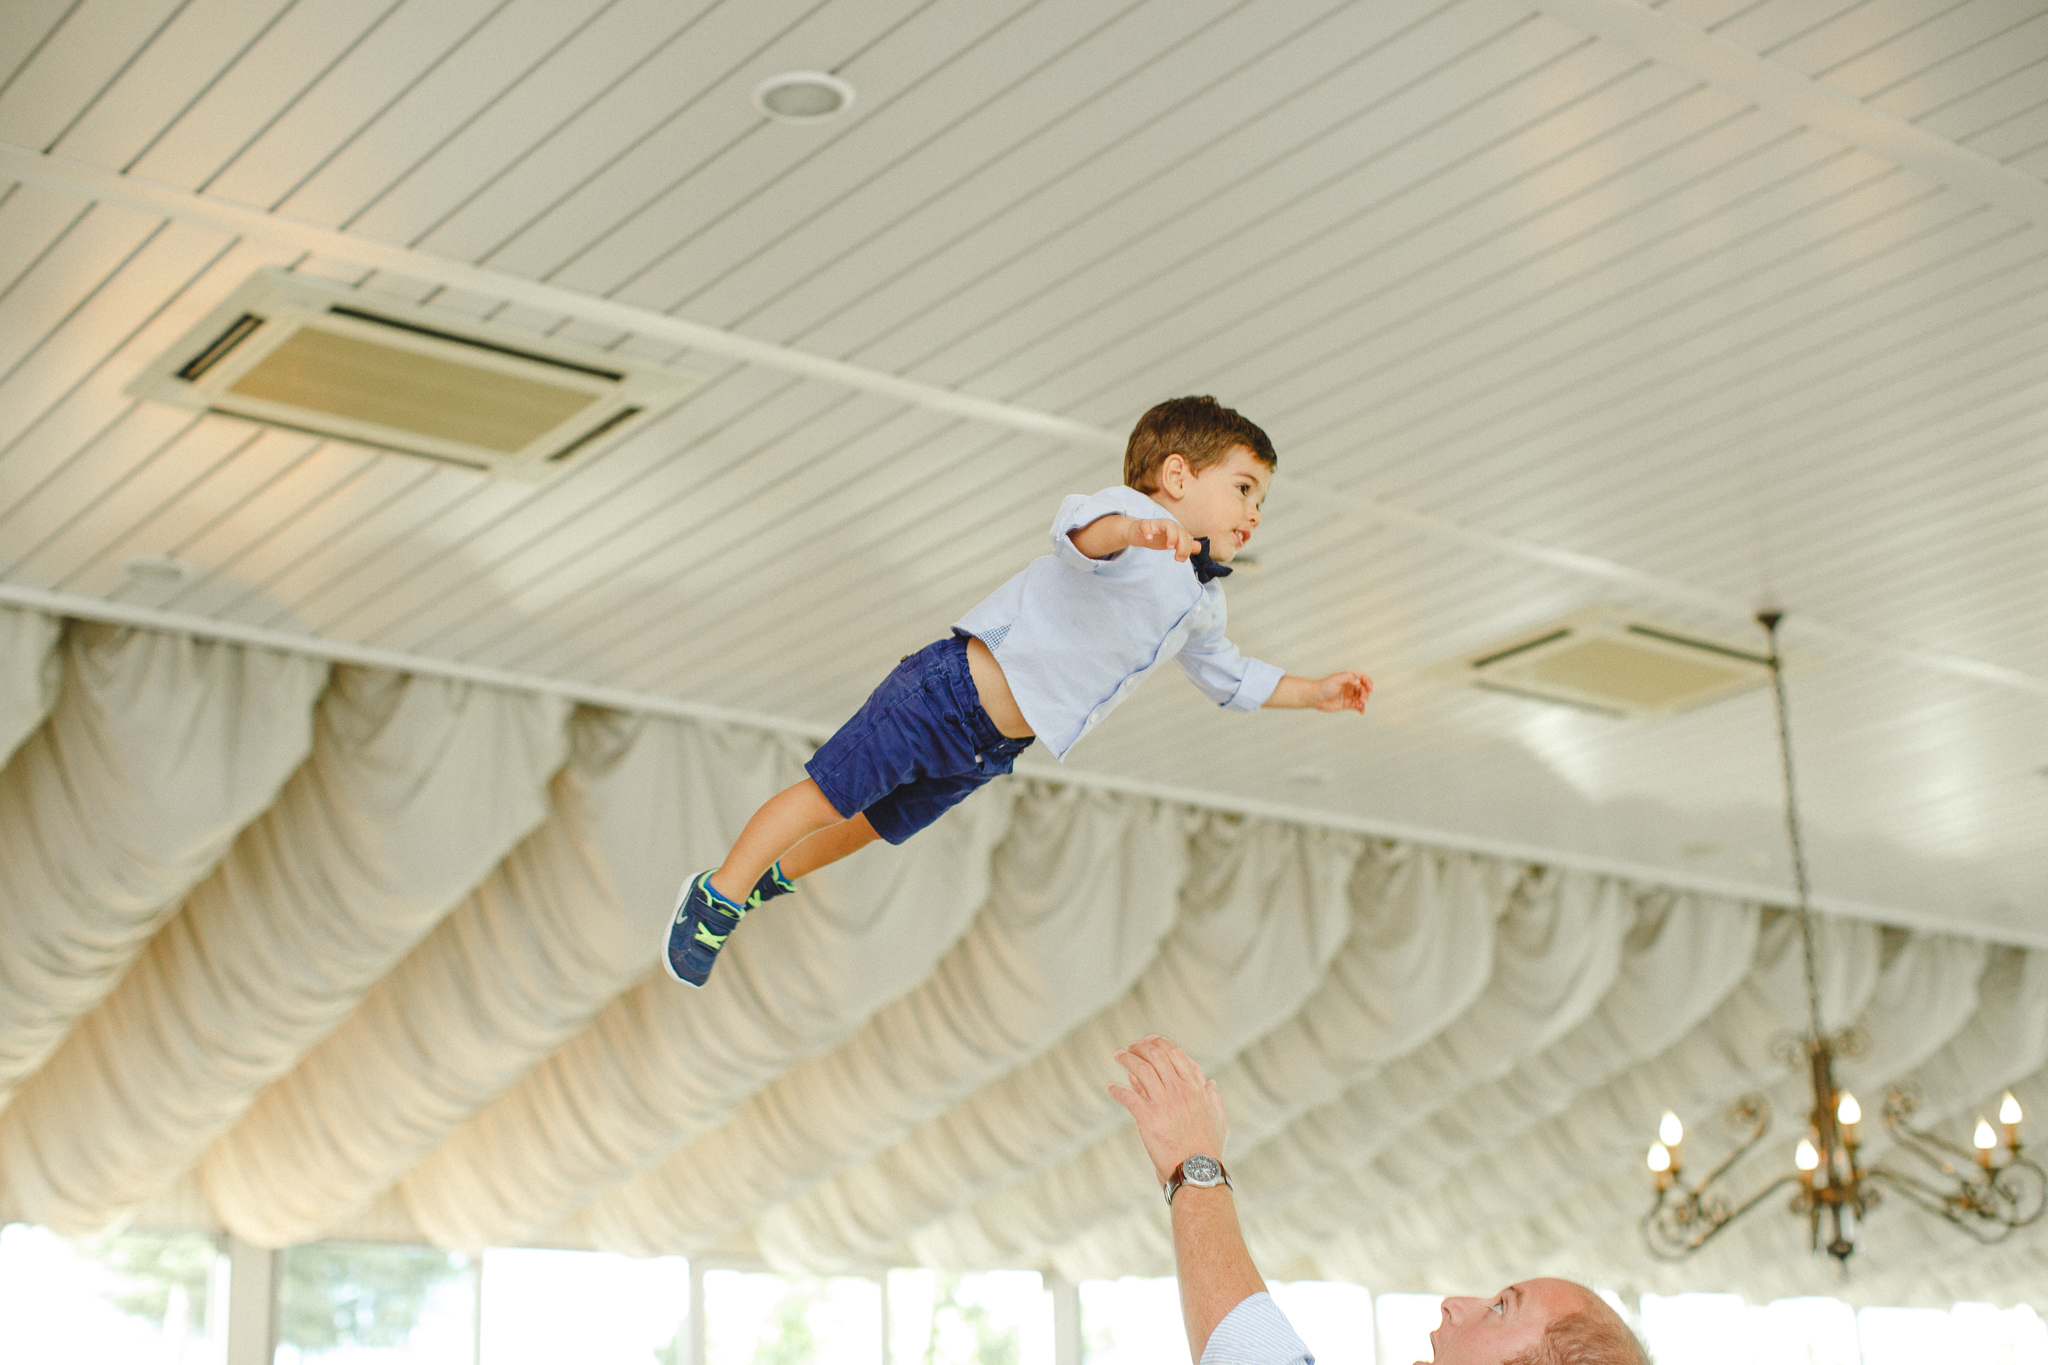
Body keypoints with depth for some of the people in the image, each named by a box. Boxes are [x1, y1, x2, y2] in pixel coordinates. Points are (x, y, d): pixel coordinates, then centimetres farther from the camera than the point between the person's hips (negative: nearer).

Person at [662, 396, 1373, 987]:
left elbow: (1227, 676, 27)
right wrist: (1125, 530, -66)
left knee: (883, 821, 24)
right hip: (946, 691, -9)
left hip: (988, 750, 9)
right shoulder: (1136, 516, -20)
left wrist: (1313, 692, 21)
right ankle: (716, 898, 16)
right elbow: (1078, 525, -44)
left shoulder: (1201, 601, 9)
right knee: (829, 796, -1)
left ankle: (775, 877, 46)